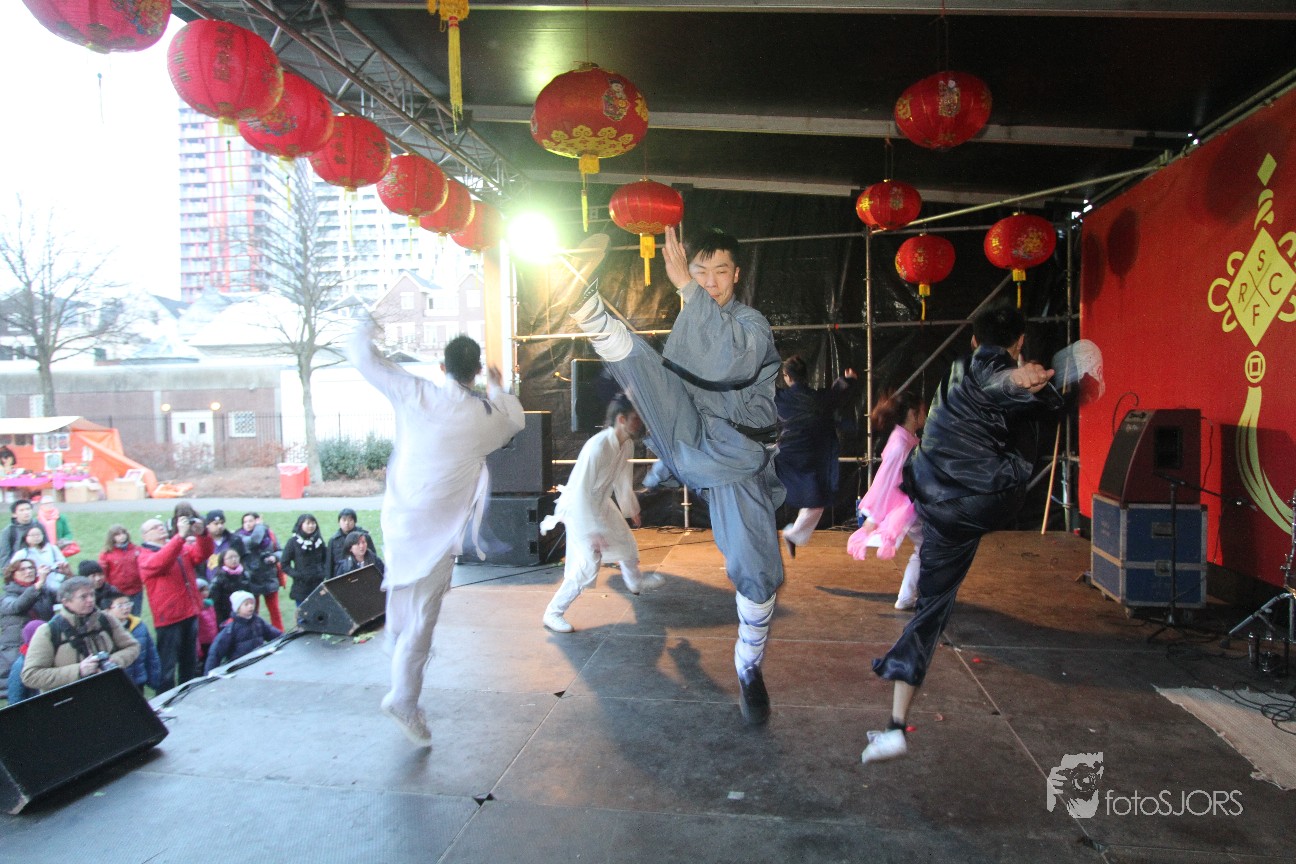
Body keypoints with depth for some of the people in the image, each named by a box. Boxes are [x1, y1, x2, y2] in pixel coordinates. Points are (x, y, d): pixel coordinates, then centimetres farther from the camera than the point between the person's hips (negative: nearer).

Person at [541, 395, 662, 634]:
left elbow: (623, 479, 10)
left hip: (602, 504, 9)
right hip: (580, 509, -8)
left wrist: (632, 510, 21)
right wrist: (594, 531, -28)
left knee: (626, 543, 23)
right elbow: (581, 494, -31)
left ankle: (635, 582, 53)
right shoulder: (597, 448, -35)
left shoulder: (627, 444, -8)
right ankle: (553, 613, 0)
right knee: (588, 566, -15)